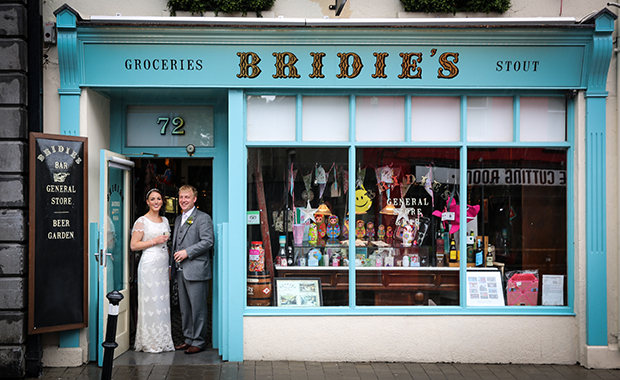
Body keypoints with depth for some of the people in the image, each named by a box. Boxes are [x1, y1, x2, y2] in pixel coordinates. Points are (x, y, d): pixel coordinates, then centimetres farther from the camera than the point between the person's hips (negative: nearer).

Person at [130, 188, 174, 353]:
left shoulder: (165, 220, 16)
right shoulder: (142, 221, -5)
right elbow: (133, 245, -9)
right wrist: (155, 241, -14)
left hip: (163, 265, 7)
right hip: (149, 264, -6)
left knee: (163, 302, 8)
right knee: (150, 301, -5)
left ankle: (163, 341, 15)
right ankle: (150, 343, 4)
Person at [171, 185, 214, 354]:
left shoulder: (203, 218, -6)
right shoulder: (178, 219, 20)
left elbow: (208, 241, -15)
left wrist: (187, 252, -17)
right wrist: (172, 264, 17)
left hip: (196, 270, -8)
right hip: (181, 271, 8)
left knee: (197, 307, -3)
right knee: (184, 308, 12)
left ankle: (199, 342, 5)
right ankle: (188, 339, 22)